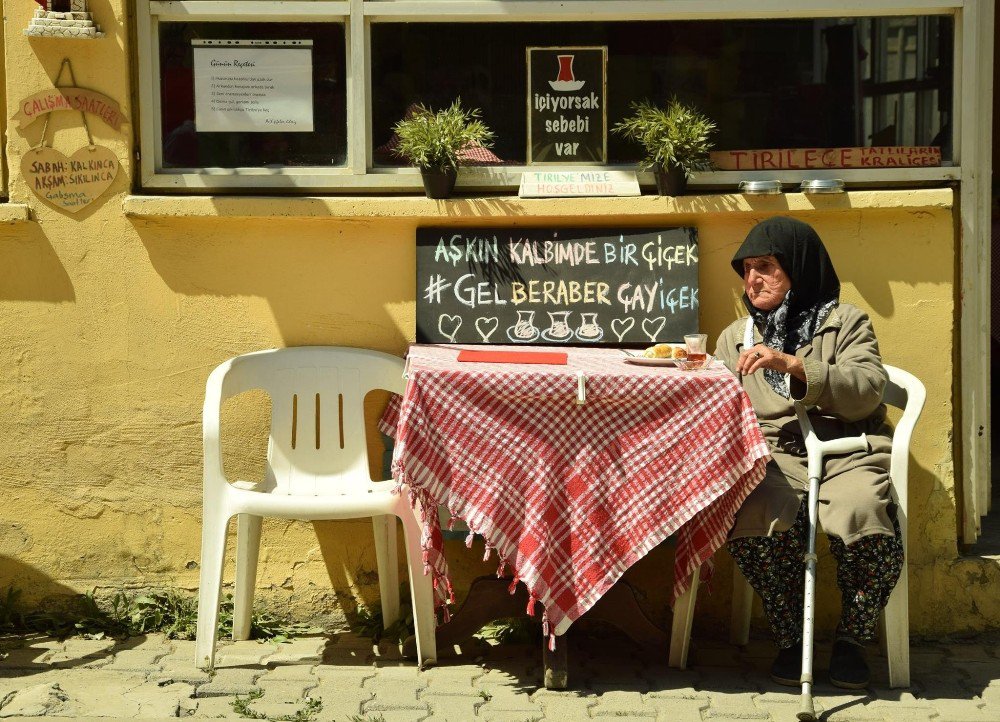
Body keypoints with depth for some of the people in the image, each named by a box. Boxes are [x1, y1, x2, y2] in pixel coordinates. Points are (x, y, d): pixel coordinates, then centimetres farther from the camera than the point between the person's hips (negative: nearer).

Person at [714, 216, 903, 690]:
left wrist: (793, 365, -12)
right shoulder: (735, 338, 25)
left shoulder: (846, 321, 14)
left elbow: (867, 393, -3)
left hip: (846, 450, -2)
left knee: (862, 520, -35)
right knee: (754, 522, -33)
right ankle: (789, 638, -9)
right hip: (774, 454, 2)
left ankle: (851, 638, -7)